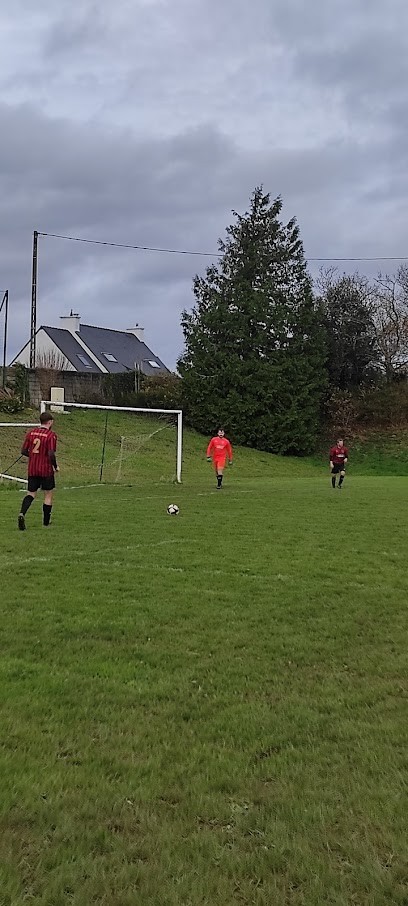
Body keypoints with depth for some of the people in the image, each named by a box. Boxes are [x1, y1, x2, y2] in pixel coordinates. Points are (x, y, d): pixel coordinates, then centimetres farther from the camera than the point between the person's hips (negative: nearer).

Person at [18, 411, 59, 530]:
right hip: (46, 470, -4)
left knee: (31, 493, 11)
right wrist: (55, 467, -4)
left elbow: (23, 451, 6)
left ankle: (22, 513, -14)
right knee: (48, 495, 10)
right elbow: (51, 454, -19)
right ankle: (46, 522, 16)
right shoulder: (51, 435, -12)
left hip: (32, 470, 5)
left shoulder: (31, 433, 4)